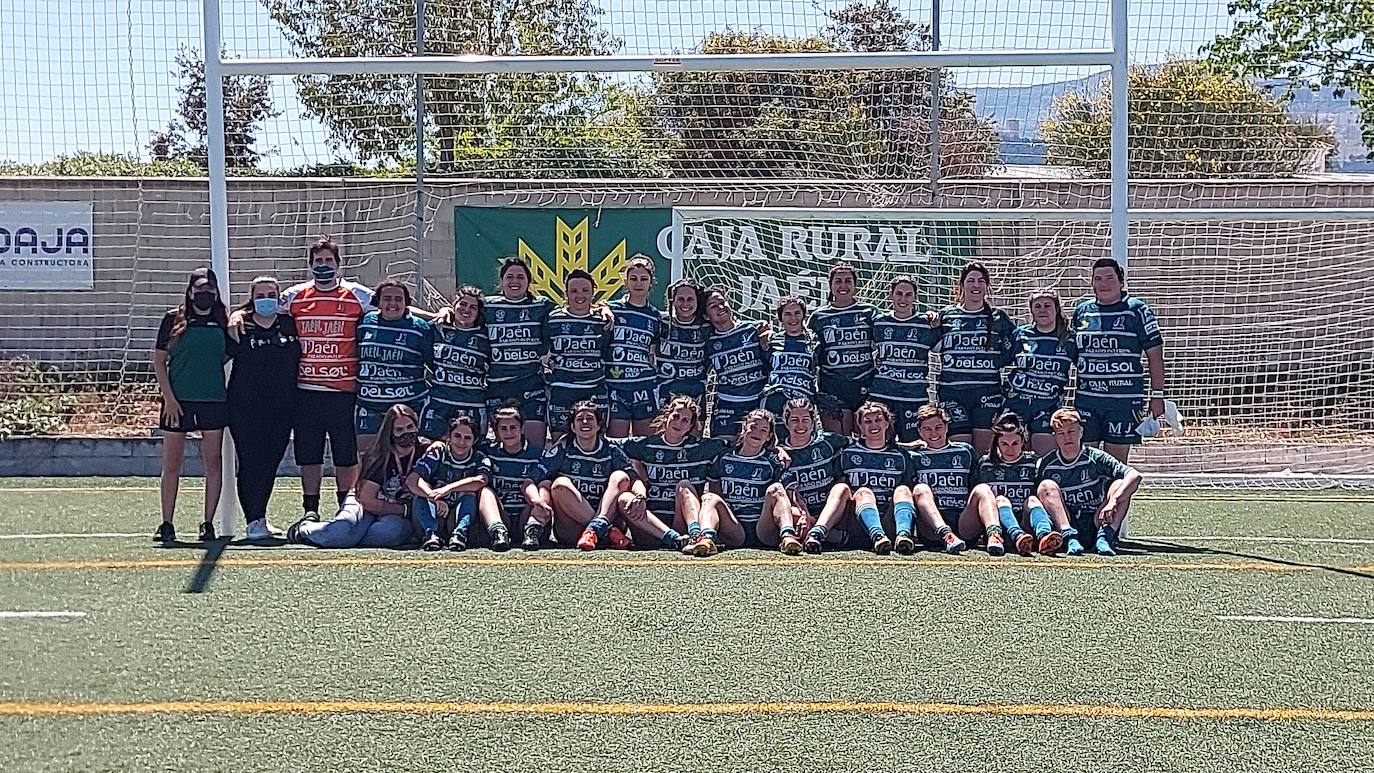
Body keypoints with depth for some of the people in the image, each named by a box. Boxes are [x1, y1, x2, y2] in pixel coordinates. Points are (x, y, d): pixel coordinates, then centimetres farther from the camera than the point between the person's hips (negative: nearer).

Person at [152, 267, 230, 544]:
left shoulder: (222, 322, 9)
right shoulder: (174, 320, 2)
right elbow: (158, 360, 1)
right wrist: (169, 397, -6)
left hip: (214, 401, 2)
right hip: (178, 401, -2)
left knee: (214, 464, 2)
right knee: (172, 464, 2)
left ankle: (208, 524, 10)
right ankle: (166, 525, 8)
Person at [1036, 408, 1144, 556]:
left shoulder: (1095, 458, -3)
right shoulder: (1046, 465, 2)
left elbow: (1134, 476, -14)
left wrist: (1113, 501, -30)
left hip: (1095, 526, 0)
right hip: (1064, 525, 0)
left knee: (1120, 485, -16)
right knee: (1047, 486, -20)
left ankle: (1104, 537, -32)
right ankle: (1069, 538, -38)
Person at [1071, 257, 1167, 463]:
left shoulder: (1137, 311, -1)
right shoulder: (1081, 311, 12)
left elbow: (1155, 355, 0)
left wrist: (1157, 395, -4)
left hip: (1124, 399, -4)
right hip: (1086, 398, 4)